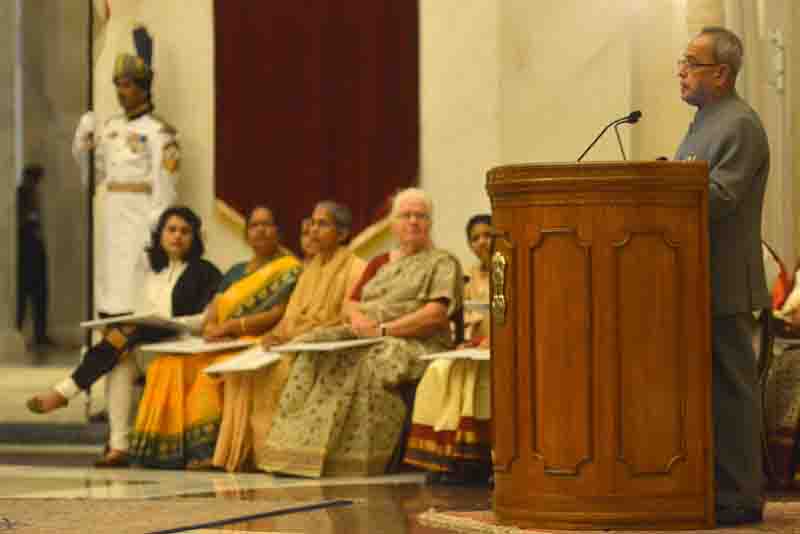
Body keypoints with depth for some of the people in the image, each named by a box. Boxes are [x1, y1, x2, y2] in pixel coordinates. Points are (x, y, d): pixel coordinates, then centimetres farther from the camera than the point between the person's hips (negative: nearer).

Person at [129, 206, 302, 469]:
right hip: (222, 346, 7)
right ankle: (170, 449, -24)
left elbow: (278, 315, -10)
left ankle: (204, 450, -35)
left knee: (210, 370, -35)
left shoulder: (290, 270, 3)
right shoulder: (236, 272, 25)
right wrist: (210, 326, -10)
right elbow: (213, 308, 15)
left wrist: (231, 326, -16)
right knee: (168, 367, -17)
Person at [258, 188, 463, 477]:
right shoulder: (380, 263, 25)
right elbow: (352, 302, 21)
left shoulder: (442, 263, 5)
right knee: (313, 357, -22)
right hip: (366, 339, 6)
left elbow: (436, 314, -9)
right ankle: (303, 454, -28)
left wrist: (384, 329, -15)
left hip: (415, 343, -6)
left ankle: (358, 462, -35)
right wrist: (358, 318, -5)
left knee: (372, 365, -38)